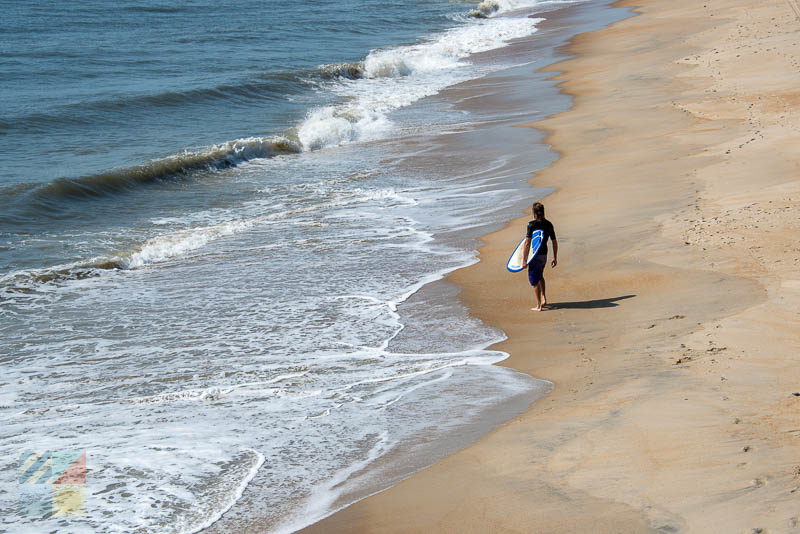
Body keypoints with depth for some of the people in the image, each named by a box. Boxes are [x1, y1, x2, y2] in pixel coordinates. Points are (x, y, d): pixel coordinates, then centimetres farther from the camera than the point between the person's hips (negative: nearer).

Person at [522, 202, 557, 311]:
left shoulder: (532, 224, -15)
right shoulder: (549, 224, 3)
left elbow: (527, 243, -19)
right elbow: (554, 242, 7)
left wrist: (524, 259, -15)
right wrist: (555, 258, 16)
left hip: (535, 255, -6)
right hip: (544, 255, 6)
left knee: (534, 280, 4)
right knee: (540, 276, 29)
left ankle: (538, 305, 7)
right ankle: (543, 298, 27)